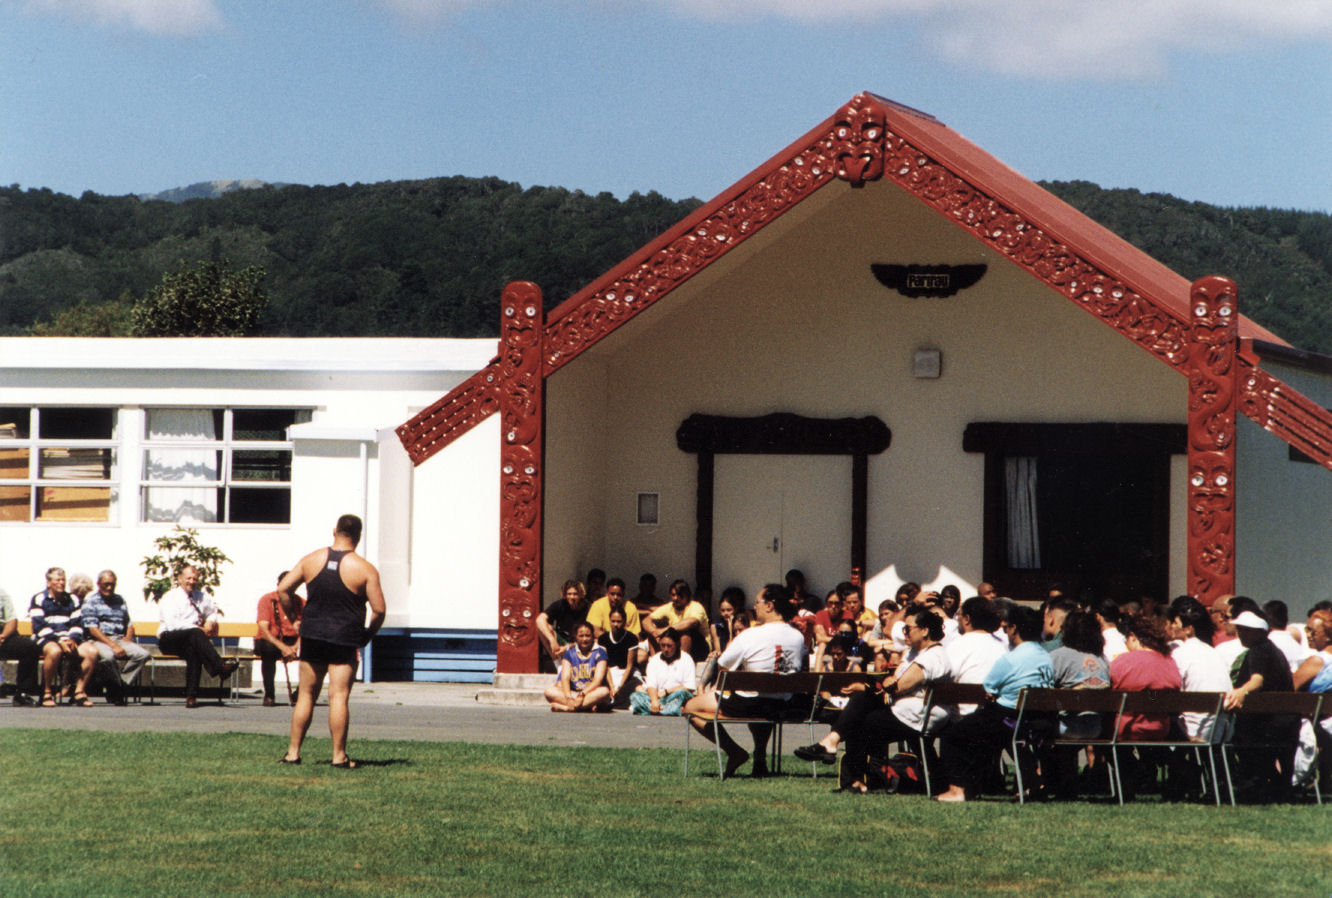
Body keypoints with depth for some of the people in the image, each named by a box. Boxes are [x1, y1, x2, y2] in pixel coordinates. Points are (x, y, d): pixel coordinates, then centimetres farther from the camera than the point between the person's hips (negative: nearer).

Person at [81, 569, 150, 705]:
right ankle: (118, 687, -14)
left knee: (143, 654, -22)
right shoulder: (91, 602, 3)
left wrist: (128, 638, 0)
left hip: (120, 639, 5)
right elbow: (93, 629, -8)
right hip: (99, 641, -5)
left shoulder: (120, 600, 22)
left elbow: (129, 624, 23)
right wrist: (113, 645, -18)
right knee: (108, 656, -39)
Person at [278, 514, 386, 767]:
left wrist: (294, 618, 12)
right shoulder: (365, 569, -8)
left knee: (306, 694, 11)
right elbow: (379, 610, -9)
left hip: (312, 635, 3)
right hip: (345, 639, -3)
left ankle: (293, 751, 12)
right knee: (339, 696, -2)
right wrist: (368, 634, 7)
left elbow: (283, 589, 1)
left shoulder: (312, 560, 2)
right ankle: (339, 756, -3)